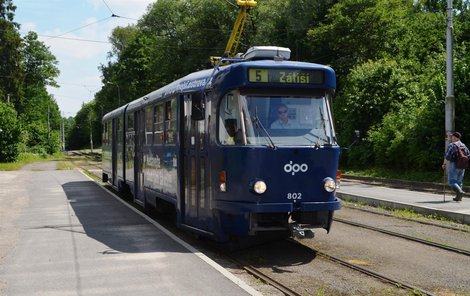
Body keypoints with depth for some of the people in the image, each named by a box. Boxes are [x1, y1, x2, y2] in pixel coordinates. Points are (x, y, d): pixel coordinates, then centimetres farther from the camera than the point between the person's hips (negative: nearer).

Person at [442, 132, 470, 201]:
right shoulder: (463, 145, 10)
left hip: (453, 165, -7)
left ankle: (459, 192, -29)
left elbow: (447, 156, -18)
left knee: (452, 182, -5)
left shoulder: (452, 145, -11)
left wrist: (444, 164, -6)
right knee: (459, 181, 15)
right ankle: (458, 197, 13)